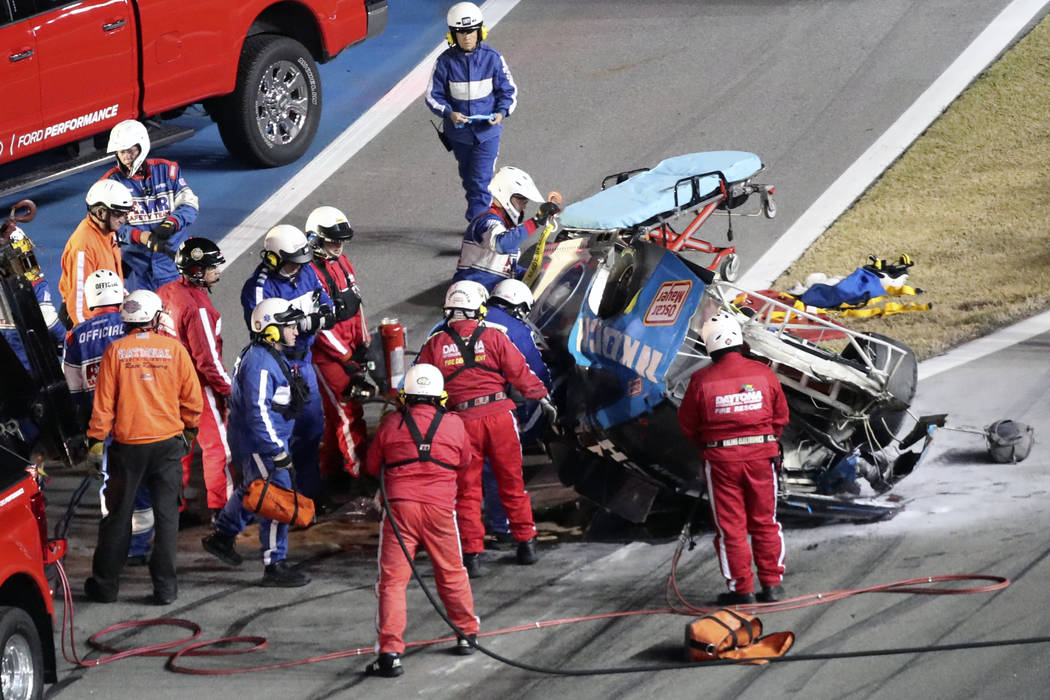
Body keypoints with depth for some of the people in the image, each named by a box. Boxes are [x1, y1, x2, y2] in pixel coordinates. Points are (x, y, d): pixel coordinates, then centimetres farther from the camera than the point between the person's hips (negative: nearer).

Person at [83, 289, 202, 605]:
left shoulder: (116, 351, -5)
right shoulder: (173, 349, -4)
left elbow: (103, 402, -4)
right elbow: (192, 398, 1)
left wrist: (96, 439, 4)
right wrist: (188, 428, 18)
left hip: (127, 445, 0)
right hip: (167, 442, 0)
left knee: (117, 515, 10)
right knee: (166, 514, 6)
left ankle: (105, 584, 16)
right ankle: (165, 586, 3)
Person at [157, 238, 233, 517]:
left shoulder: (166, 293, -1)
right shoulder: (198, 307, -27)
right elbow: (207, 358, -24)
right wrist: (227, 389, -14)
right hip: (200, 386, -8)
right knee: (216, 444, 6)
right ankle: (220, 507, 13)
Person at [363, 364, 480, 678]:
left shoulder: (391, 425, 0)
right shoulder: (454, 425, 2)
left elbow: (373, 467, 10)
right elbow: (465, 461, 18)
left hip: (399, 507, -1)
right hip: (440, 509, 1)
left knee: (393, 579, -1)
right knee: (452, 574, 18)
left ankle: (390, 652, -9)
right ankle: (467, 634, 33)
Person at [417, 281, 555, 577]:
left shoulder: (435, 344, -2)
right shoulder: (495, 338, -4)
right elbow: (521, 373, 1)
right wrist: (542, 397, 15)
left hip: (462, 421, 0)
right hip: (500, 416, 0)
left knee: (467, 488, 7)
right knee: (512, 481, 14)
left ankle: (472, 554, 4)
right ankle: (526, 544, 21)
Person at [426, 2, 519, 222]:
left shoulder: (492, 58, -8)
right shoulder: (445, 61, -9)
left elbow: (509, 91, 0)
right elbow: (433, 95, -3)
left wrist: (501, 113, -18)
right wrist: (449, 113, -21)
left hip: (487, 130, -2)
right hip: (459, 132, 2)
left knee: (481, 180, -10)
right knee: (469, 179, 17)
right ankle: (480, 215, 34)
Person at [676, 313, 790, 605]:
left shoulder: (701, 380, -10)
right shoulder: (763, 373, -5)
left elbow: (687, 424, 1)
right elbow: (781, 416, 6)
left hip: (721, 458, -2)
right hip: (762, 454, 2)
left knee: (730, 526, 6)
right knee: (765, 523, 13)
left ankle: (741, 588, 8)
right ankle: (771, 584, 15)